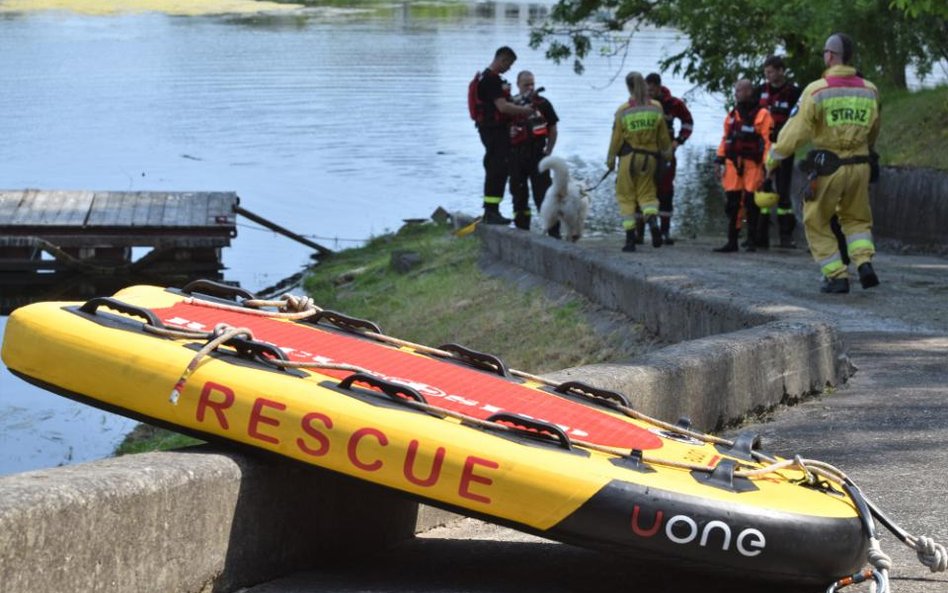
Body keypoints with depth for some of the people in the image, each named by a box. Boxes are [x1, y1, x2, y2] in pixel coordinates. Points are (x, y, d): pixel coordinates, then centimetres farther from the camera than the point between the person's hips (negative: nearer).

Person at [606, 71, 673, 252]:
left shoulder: (623, 111, -10)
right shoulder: (656, 108, -2)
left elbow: (616, 138, -4)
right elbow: (663, 135, 7)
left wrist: (611, 158, 8)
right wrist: (666, 151, 24)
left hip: (629, 156, -3)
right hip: (650, 156, 3)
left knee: (626, 196, 7)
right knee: (647, 193, 14)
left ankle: (630, 238, 3)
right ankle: (653, 221, -17)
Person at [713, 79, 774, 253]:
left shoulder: (762, 115, -3)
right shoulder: (732, 115, 15)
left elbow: (768, 141, -7)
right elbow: (725, 139, 19)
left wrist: (766, 165, -13)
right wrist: (719, 160, 11)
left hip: (753, 165, -5)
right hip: (733, 163, 5)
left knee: (751, 204, -2)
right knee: (732, 203, 2)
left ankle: (751, 241, 8)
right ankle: (732, 241, 6)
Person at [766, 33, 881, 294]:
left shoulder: (817, 90, -10)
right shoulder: (869, 90, 3)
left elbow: (795, 130, -8)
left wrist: (772, 158, 4)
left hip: (827, 168, -4)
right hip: (859, 165, 4)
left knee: (817, 223, 13)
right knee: (856, 219, 21)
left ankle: (836, 276, 7)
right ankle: (864, 263, -2)